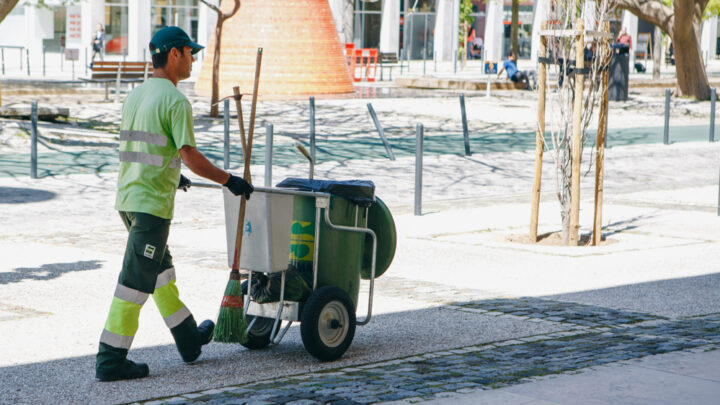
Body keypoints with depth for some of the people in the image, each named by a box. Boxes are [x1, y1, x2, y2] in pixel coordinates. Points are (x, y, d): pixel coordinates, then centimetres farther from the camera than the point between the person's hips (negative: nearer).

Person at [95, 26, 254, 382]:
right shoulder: (175, 101, -13)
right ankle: (111, 360, -4)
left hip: (127, 197, 9)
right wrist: (229, 181, -7)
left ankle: (189, 339, 34)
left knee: (161, 272, 20)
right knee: (136, 282, -5)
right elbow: (189, 155, -18)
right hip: (152, 203, -9)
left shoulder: (134, 96, 14)